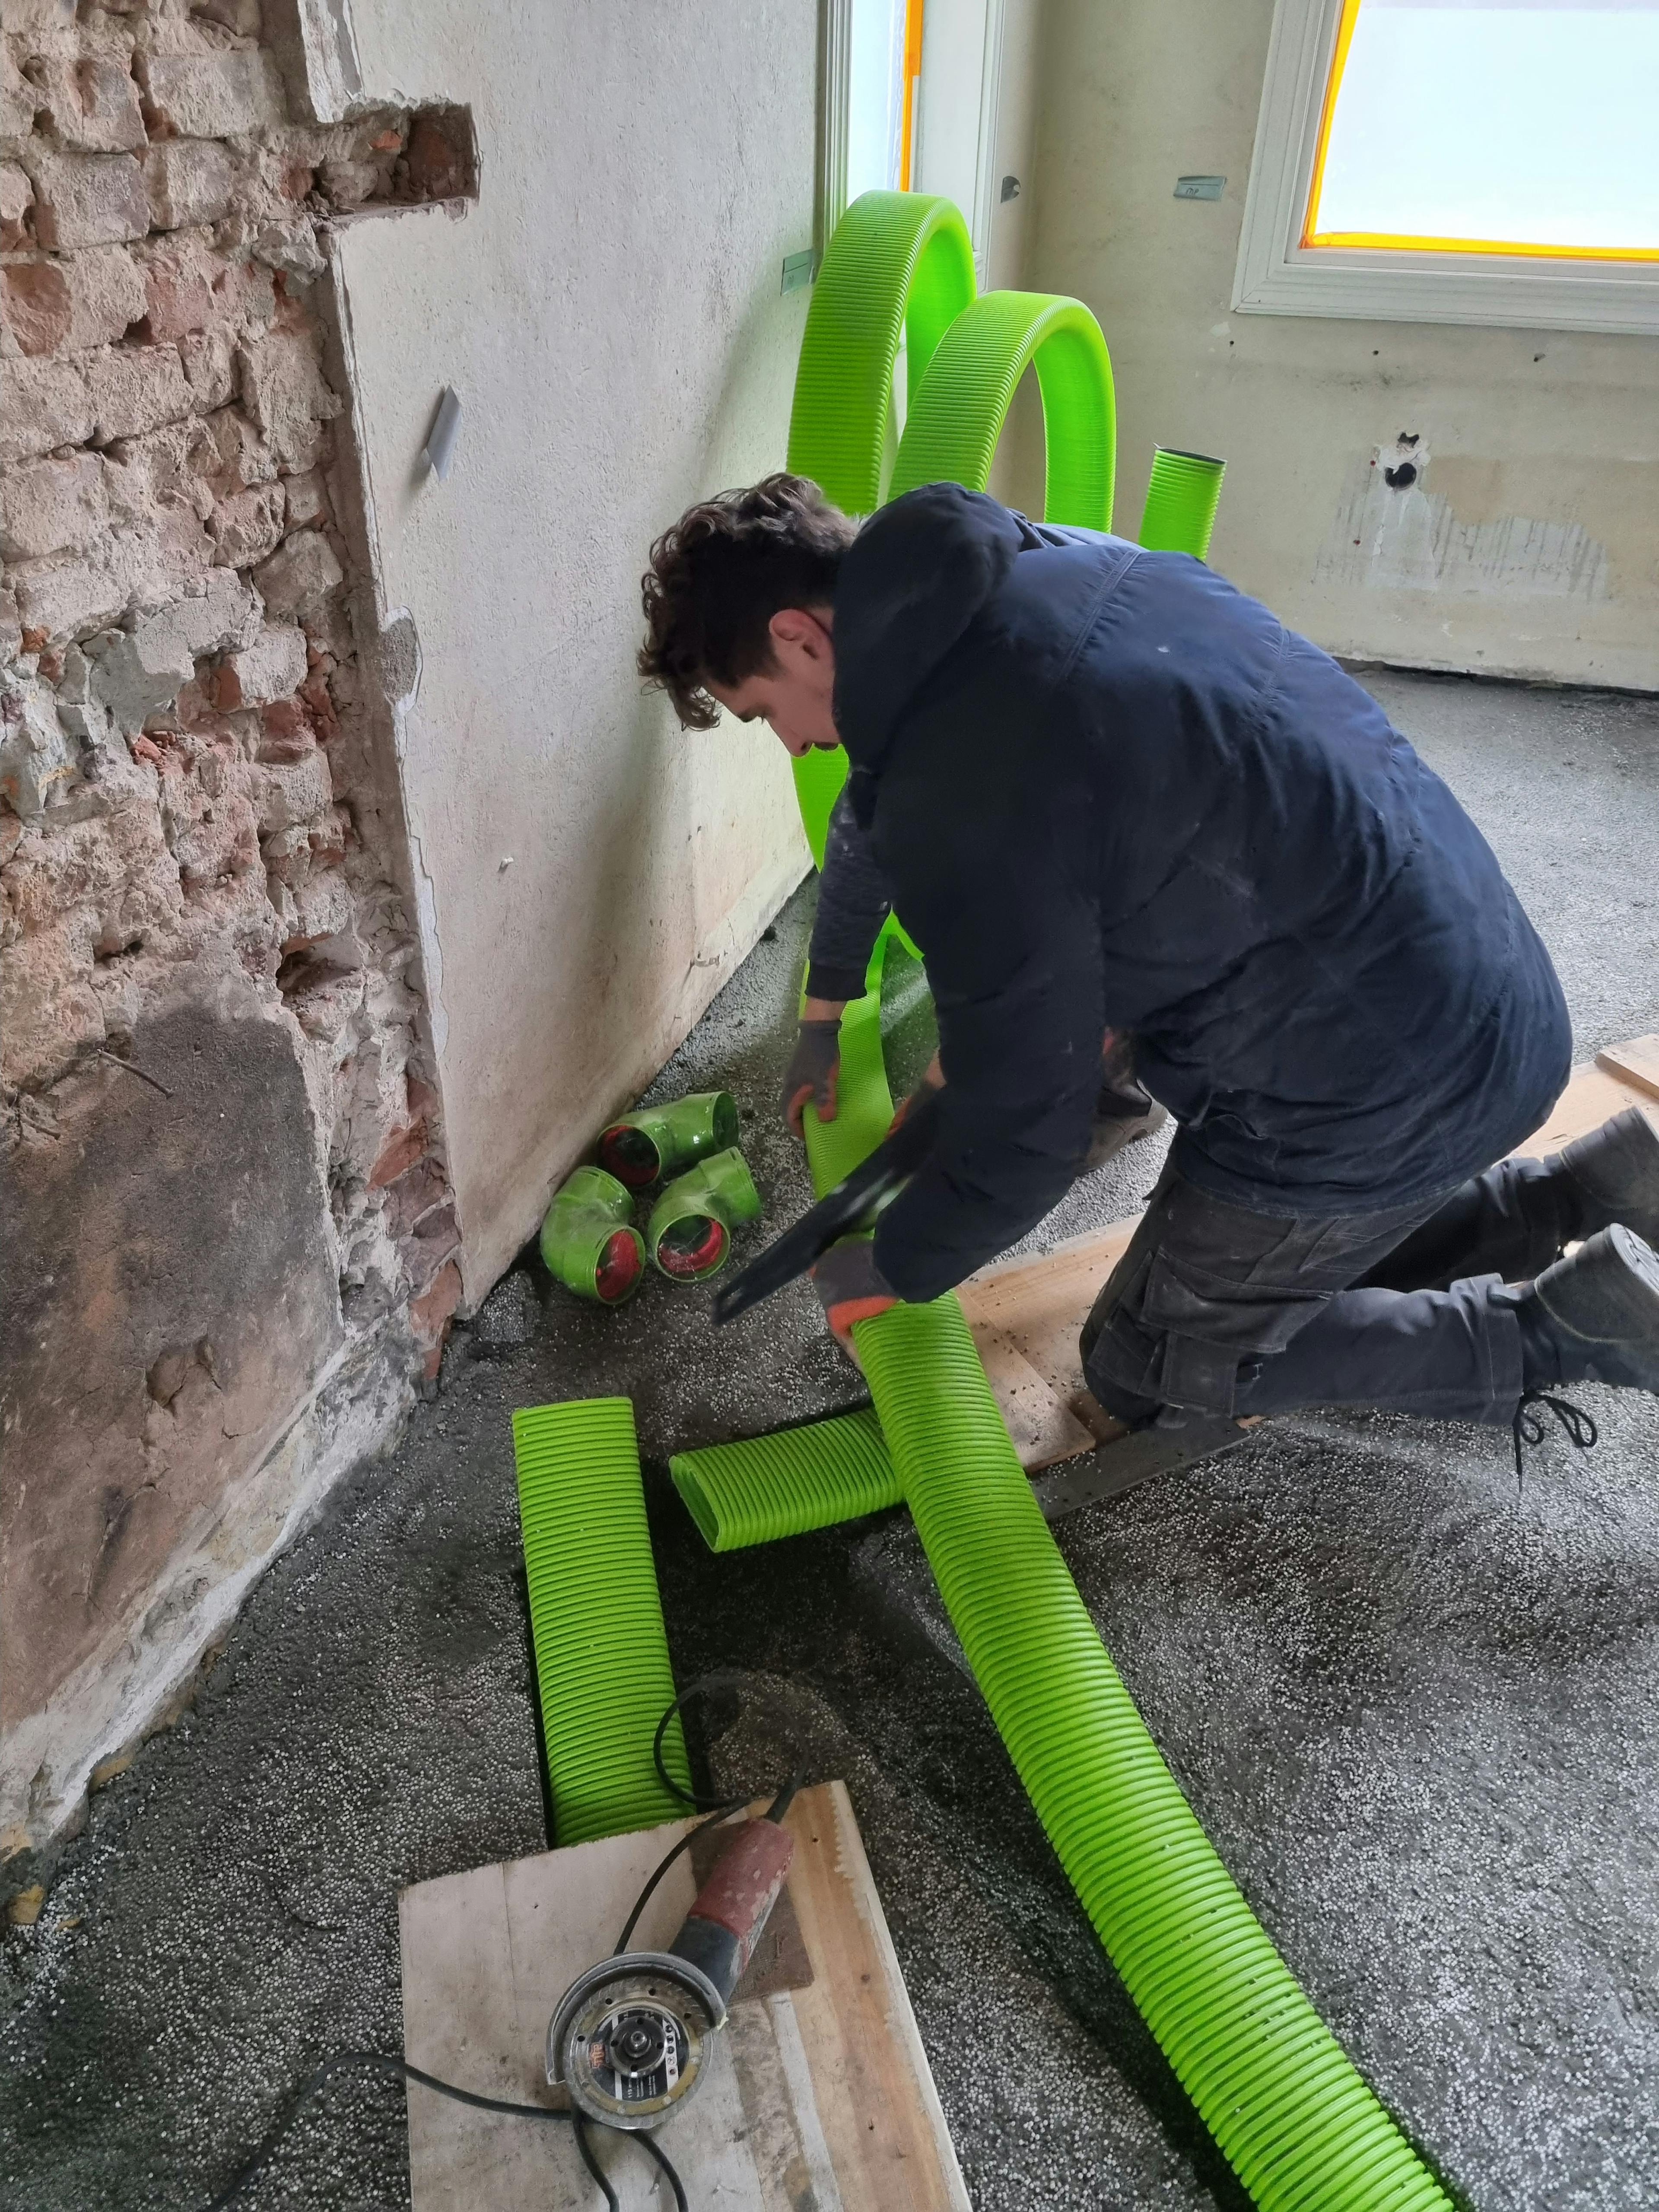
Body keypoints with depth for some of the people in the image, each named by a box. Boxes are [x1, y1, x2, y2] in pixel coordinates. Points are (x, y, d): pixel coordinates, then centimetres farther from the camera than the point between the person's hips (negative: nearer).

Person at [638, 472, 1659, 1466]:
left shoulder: (960, 794, -25)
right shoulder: (1063, 559, 3)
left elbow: (1023, 1137, -15)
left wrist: (887, 1271, 4)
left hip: (1374, 1082, -9)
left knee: (1149, 1368, 13)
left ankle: (1563, 1329, 7)